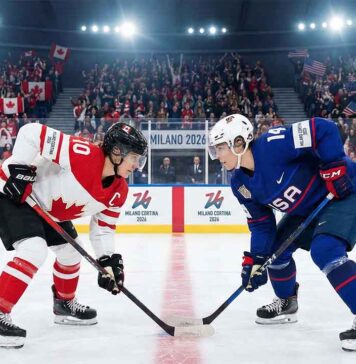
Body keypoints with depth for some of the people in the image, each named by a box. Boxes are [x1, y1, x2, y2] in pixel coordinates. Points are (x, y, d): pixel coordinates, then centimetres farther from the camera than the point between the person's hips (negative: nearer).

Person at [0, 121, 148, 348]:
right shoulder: (83, 154, -32)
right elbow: (32, 132, -31)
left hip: (48, 207, 9)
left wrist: (109, 260, -8)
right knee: (34, 250, -25)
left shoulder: (118, 192, -6)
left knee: (70, 252, 17)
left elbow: (103, 227, 3)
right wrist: (19, 168, -28)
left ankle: (65, 304, 40)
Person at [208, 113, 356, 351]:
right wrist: (255, 260, -4)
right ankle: (287, 304, 33)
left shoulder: (273, 144, -30)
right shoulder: (240, 185, -3)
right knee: (276, 248, 10)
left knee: (325, 249, -27)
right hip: (306, 208, 9)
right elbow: (261, 224, 3)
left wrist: (334, 167, -29)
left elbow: (324, 129, -29)